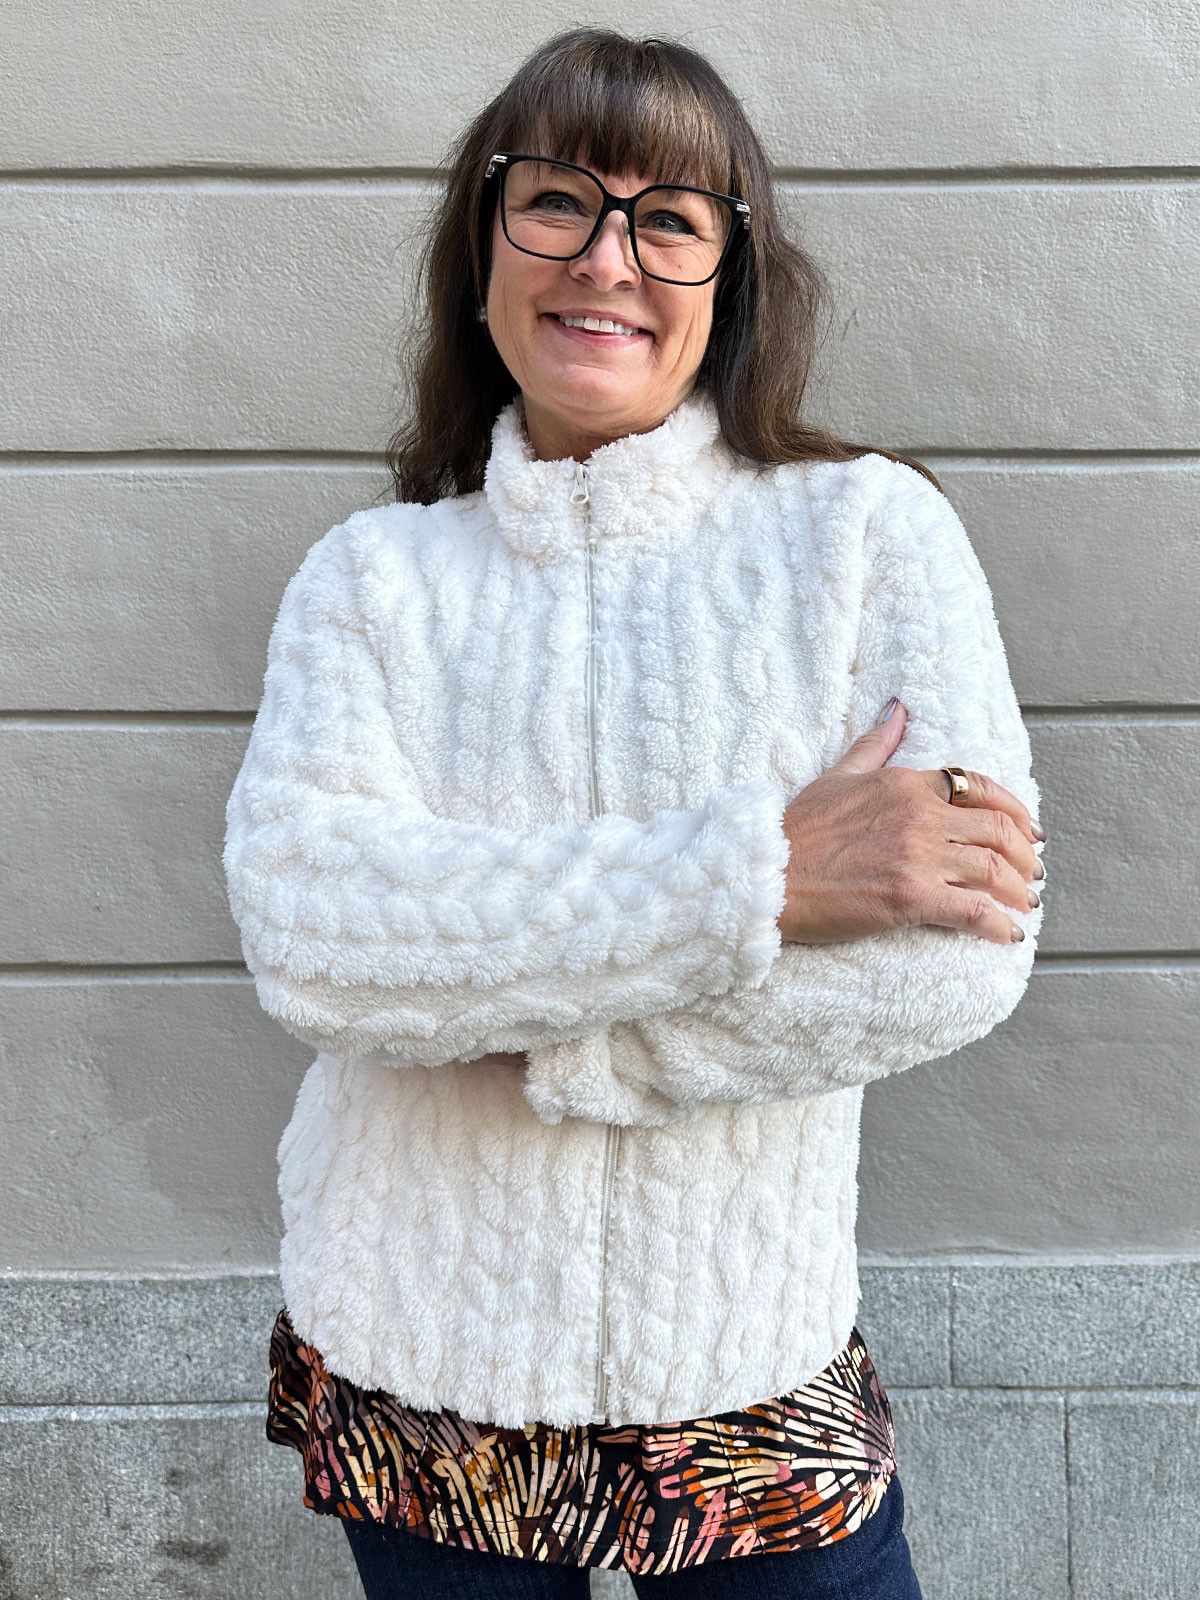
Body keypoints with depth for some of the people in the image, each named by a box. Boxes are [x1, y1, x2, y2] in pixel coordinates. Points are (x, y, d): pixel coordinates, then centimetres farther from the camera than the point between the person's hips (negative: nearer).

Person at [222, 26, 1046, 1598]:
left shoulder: (866, 529, -6)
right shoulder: (374, 573, -2)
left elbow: (967, 951, -16)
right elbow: (300, 920, -18)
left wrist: (491, 1011, -16)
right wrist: (759, 874, -26)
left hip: (750, 1380, -1)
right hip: (409, 1374, 1)